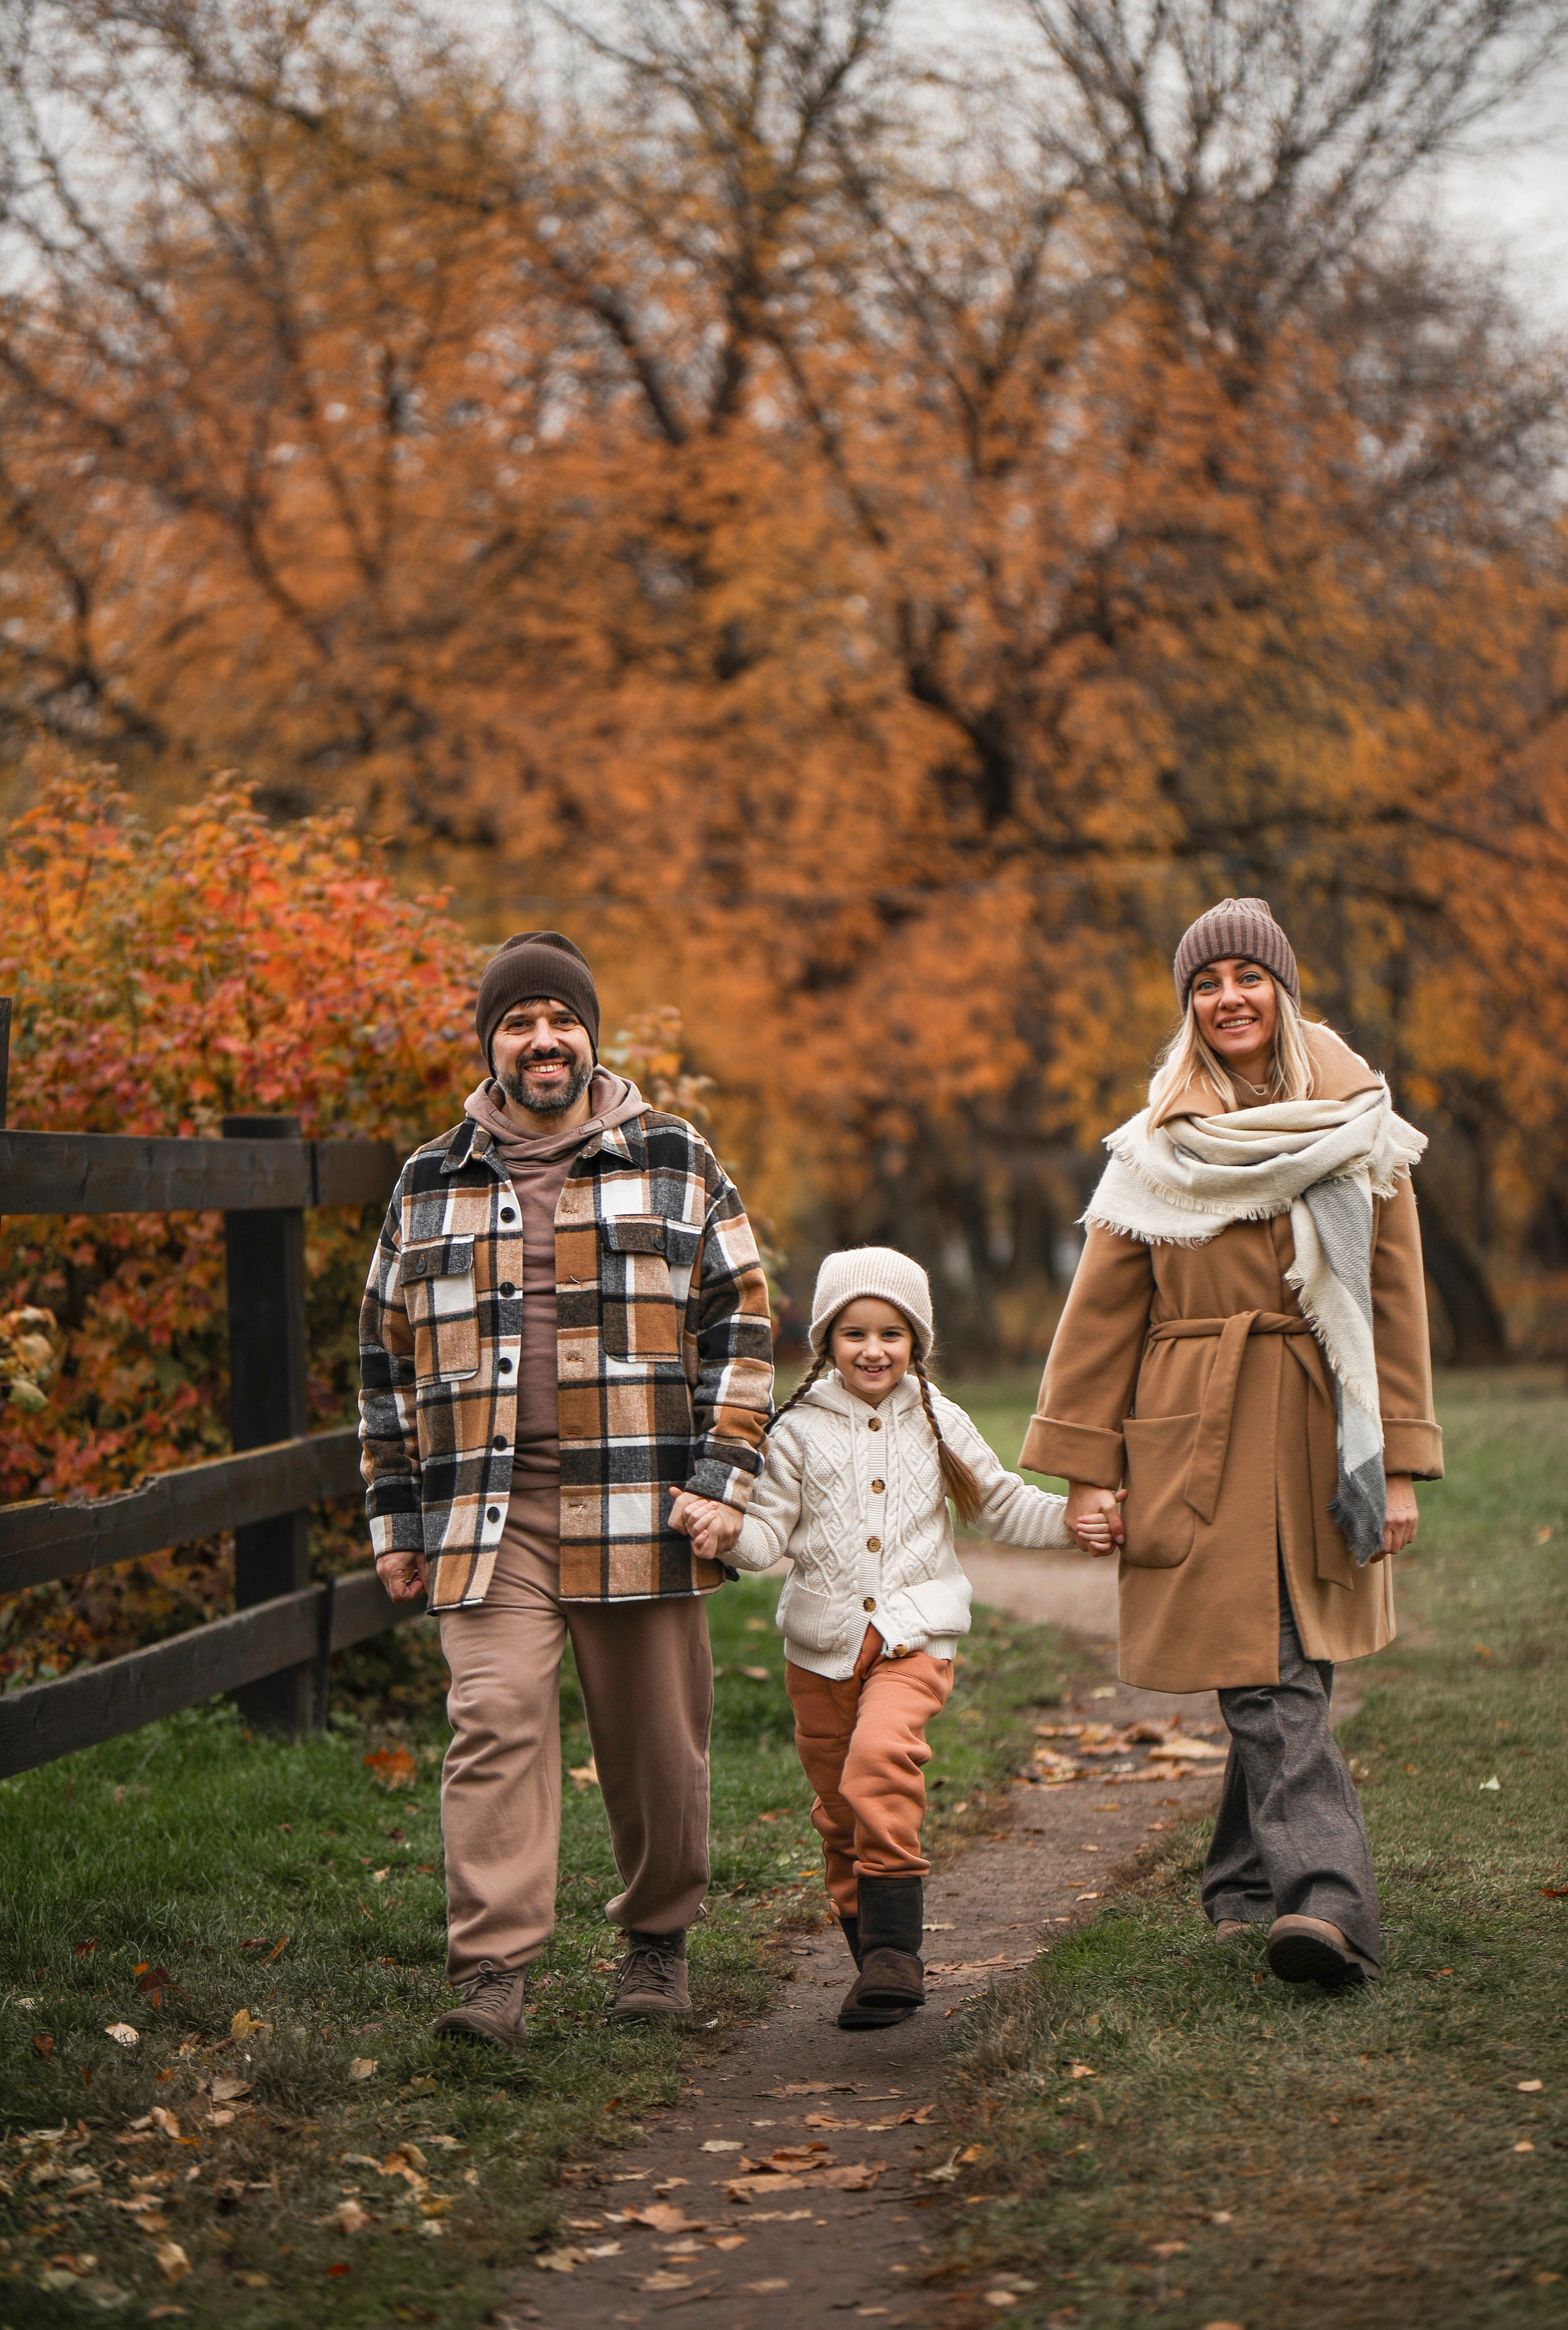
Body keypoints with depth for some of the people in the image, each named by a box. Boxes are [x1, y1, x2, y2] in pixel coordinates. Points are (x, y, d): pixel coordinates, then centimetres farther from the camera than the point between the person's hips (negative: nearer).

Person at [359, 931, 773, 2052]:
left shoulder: (677, 1163, 8)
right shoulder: (431, 1183, 13)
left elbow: (741, 1322, 6)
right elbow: (390, 1355, 17)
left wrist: (723, 1479, -4)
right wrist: (398, 1516, 12)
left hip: (639, 1512, 0)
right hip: (488, 1514, 1)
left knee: (654, 1740, 6)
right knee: (496, 1724, -13)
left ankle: (659, 1940, 26)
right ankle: (493, 1976, -15)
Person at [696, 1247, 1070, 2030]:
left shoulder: (938, 1423, 8)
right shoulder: (799, 1430, 4)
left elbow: (1000, 1505, 17)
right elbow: (769, 1533, 0)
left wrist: (1073, 1520, 2)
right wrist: (725, 1531, -22)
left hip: (913, 1638, -2)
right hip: (821, 1643, 2)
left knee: (881, 1755, -27)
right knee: (838, 1806, 7)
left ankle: (895, 1944, -25)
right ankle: (871, 1952, 22)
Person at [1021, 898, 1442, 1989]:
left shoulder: (1360, 1136, 8)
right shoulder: (1160, 1151, 6)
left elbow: (1398, 1308, 7)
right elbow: (1101, 1315, 6)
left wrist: (1400, 1465, 1)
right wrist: (1087, 1469, 1)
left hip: (1321, 1446, 1)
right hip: (1196, 1444, -1)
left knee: (1287, 1681, 1)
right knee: (1269, 1688, -10)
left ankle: (1248, 1887, 19)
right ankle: (1331, 1905, -16)